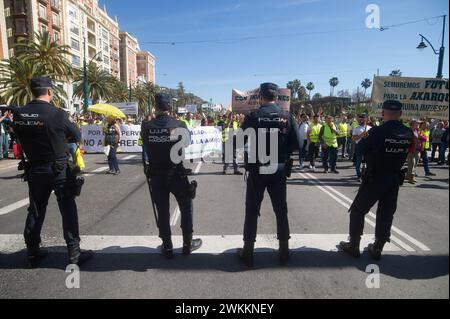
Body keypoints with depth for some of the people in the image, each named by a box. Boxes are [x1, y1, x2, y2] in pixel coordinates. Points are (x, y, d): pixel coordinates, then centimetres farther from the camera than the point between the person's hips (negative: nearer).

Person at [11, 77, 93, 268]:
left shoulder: (19, 114, -3)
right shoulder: (57, 114, -16)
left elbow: (20, 137, 9)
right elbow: (77, 136, -4)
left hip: (34, 169, 5)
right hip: (59, 169, -5)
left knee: (35, 211, 16)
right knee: (68, 210, 4)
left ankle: (33, 253, 28)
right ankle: (74, 254, 10)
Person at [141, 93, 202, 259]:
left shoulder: (147, 126, -8)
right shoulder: (179, 125, -11)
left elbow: (145, 145, 7)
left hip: (156, 175, 1)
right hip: (176, 173, -1)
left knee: (162, 211, 12)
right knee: (186, 207, 16)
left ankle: (167, 247, 21)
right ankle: (187, 244, 24)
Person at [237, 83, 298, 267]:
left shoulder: (253, 116, -9)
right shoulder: (287, 117, -2)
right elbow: (296, 144, -4)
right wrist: (282, 154, 12)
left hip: (257, 170, -2)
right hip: (279, 170, 2)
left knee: (252, 211, 8)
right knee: (281, 210, 13)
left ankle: (248, 253, 16)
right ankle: (284, 252, 22)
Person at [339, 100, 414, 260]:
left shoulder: (378, 131, -20)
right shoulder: (408, 133, -3)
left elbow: (361, 148, -12)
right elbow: (407, 152, 12)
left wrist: (366, 137, 5)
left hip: (374, 179, -5)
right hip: (395, 180, 5)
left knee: (358, 211, 10)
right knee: (386, 215, 14)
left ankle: (353, 246, 15)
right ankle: (377, 249, 24)